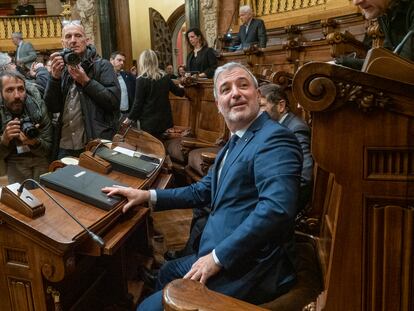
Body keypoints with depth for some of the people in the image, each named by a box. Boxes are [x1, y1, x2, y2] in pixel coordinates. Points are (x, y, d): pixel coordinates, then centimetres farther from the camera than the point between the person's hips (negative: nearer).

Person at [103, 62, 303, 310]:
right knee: (167, 273, 27)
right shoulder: (236, 143, 14)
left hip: (251, 268, -9)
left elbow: (276, 208, -31)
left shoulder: (274, 138, -18)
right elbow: (203, 192, 18)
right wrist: (148, 196, 7)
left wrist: (218, 257, -25)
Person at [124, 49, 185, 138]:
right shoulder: (164, 77, 4)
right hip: (164, 119, 5)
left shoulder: (142, 79, -13)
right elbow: (179, 92, 15)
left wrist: (130, 118, 2)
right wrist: (182, 88, 39)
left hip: (149, 121, -5)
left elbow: (138, 103, -11)